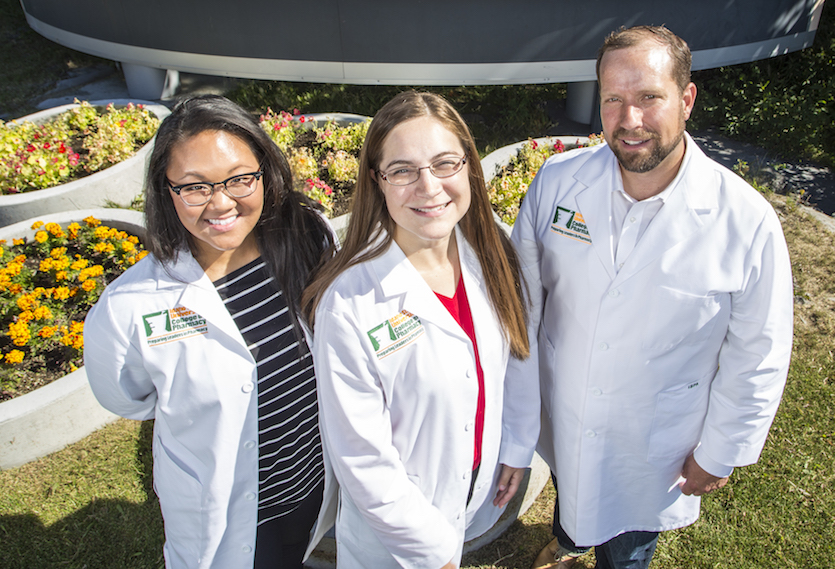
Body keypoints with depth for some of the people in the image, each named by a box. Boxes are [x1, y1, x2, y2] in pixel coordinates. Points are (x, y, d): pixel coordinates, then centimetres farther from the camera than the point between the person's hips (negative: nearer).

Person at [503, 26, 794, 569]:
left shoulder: (748, 223, -25)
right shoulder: (557, 181, -18)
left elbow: (757, 360, -12)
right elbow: (525, 297, -7)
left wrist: (719, 452, -3)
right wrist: (518, 408, -1)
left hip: (656, 443, -2)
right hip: (561, 418, 3)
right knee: (570, 491, 34)